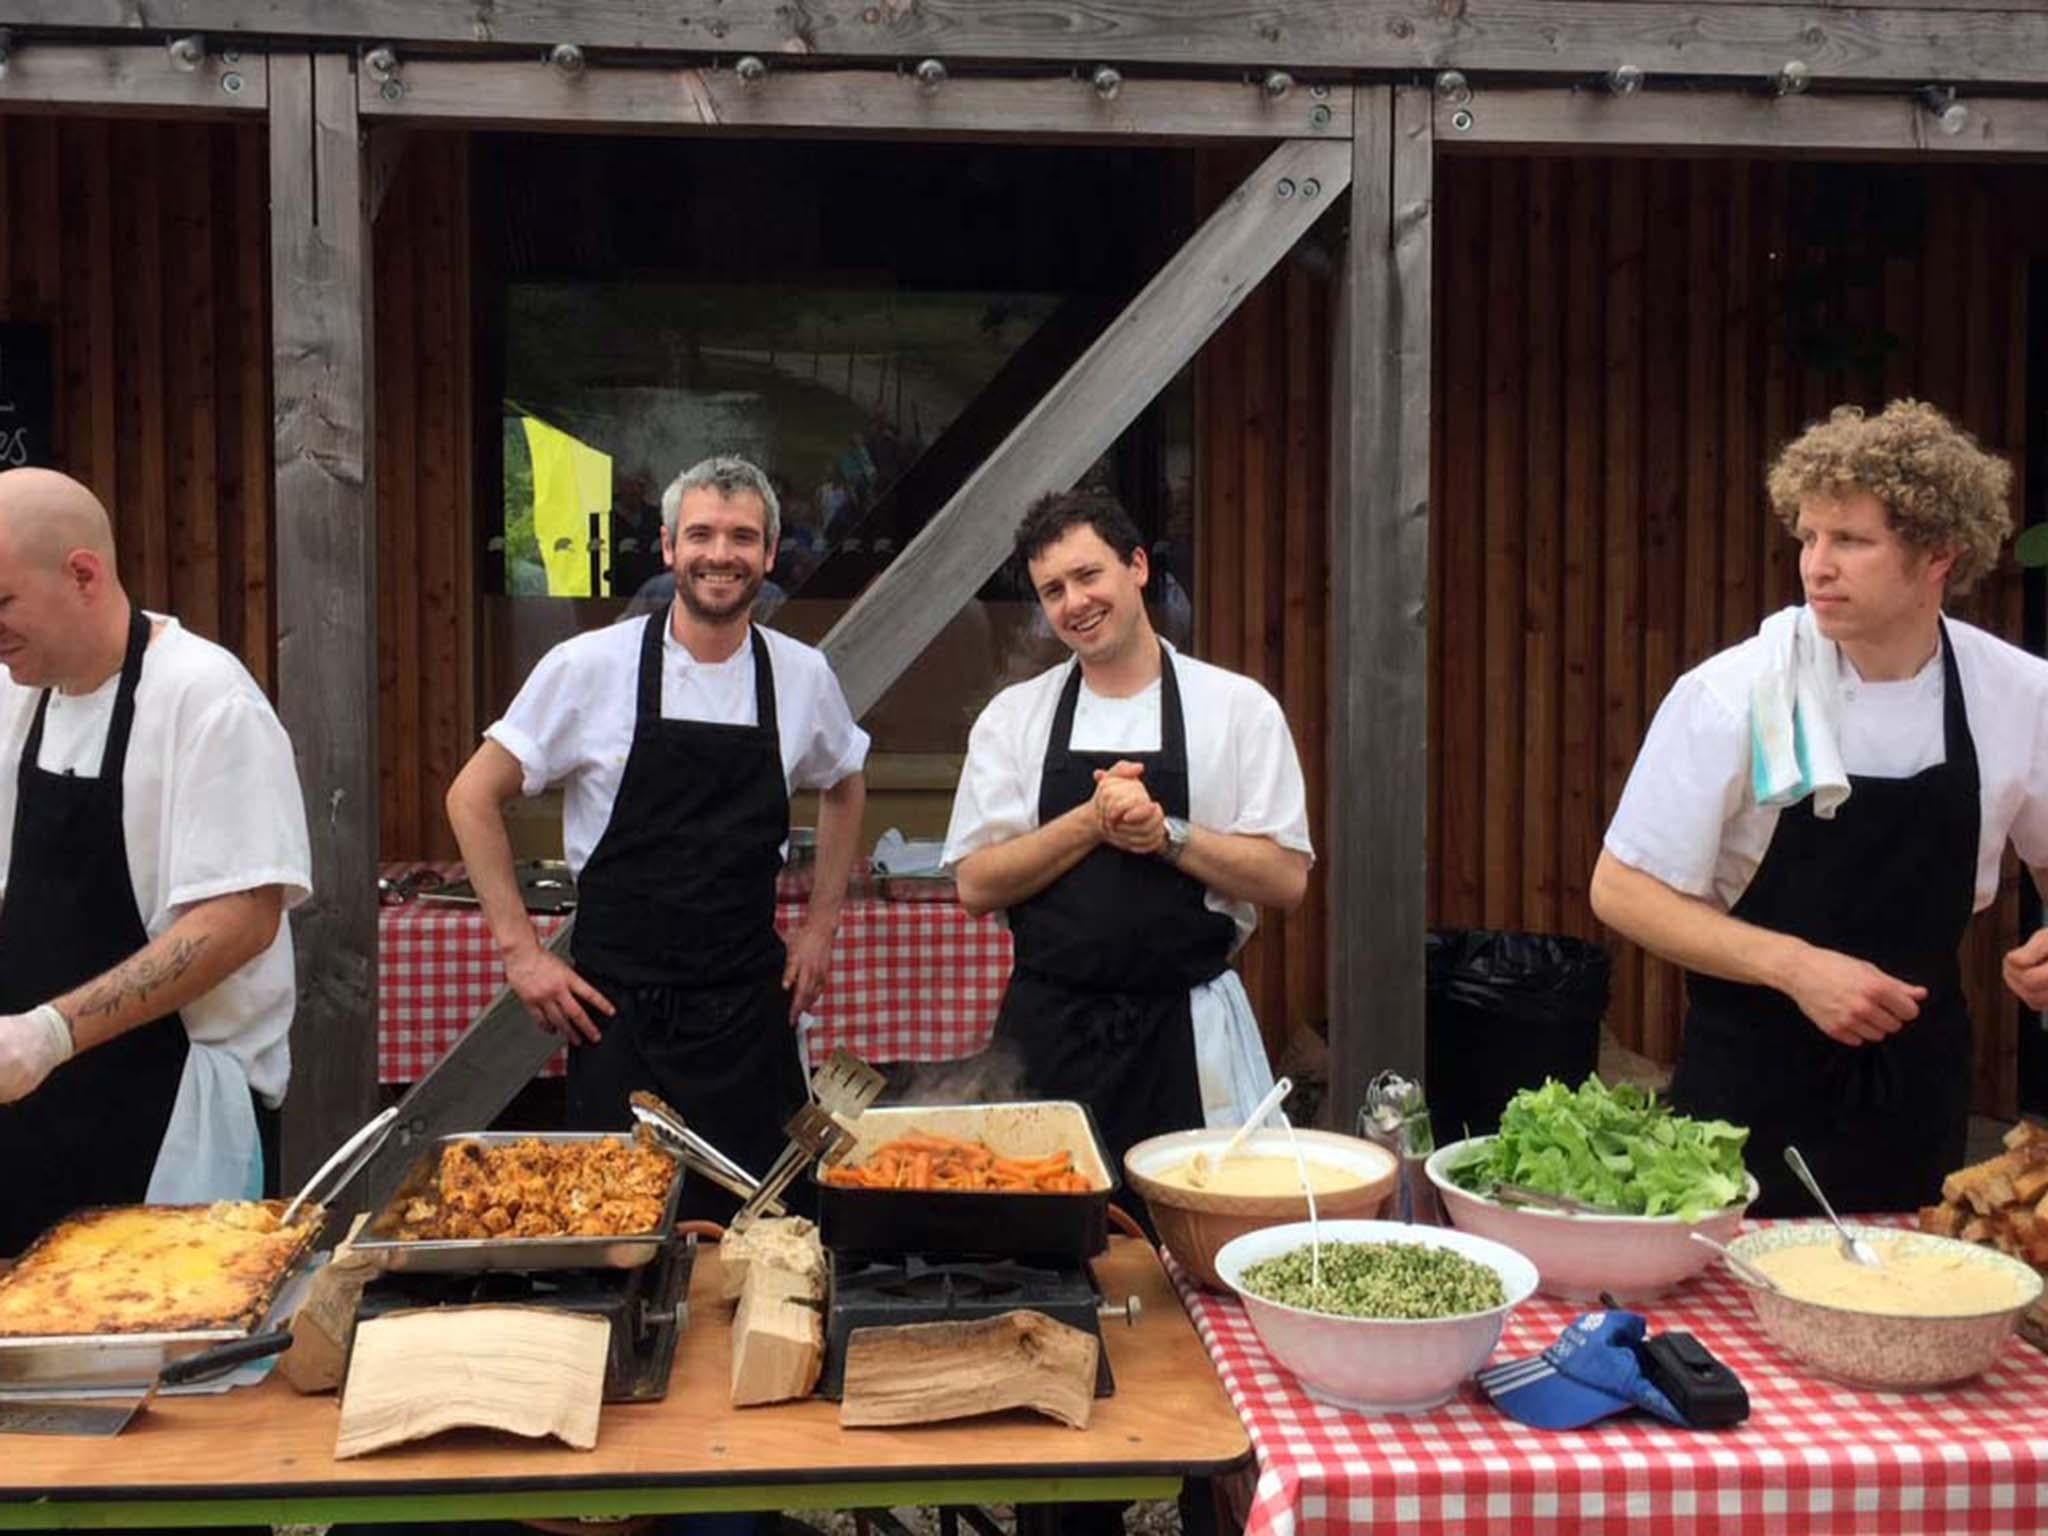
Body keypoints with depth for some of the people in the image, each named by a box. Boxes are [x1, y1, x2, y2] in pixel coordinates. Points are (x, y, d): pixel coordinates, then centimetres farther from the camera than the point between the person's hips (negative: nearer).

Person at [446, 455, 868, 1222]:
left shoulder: (803, 676, 2)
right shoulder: (591, 666, -8)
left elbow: (845, 787, 20)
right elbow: (474, 796, -2)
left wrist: (819, 927, 12)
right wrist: (520, 949, -5)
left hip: (746, 1009, 3)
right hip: (618, 1008, -2)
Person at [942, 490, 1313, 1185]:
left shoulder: (1239, 707, -1)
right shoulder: (1014, 715, 4)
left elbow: (1286, 880, -4)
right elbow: (976, 884, -2)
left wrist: (1166, 832, -16)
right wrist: (1092, 822, -14)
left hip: (1189, 1033, -1)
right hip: (1049, 1029, 1)